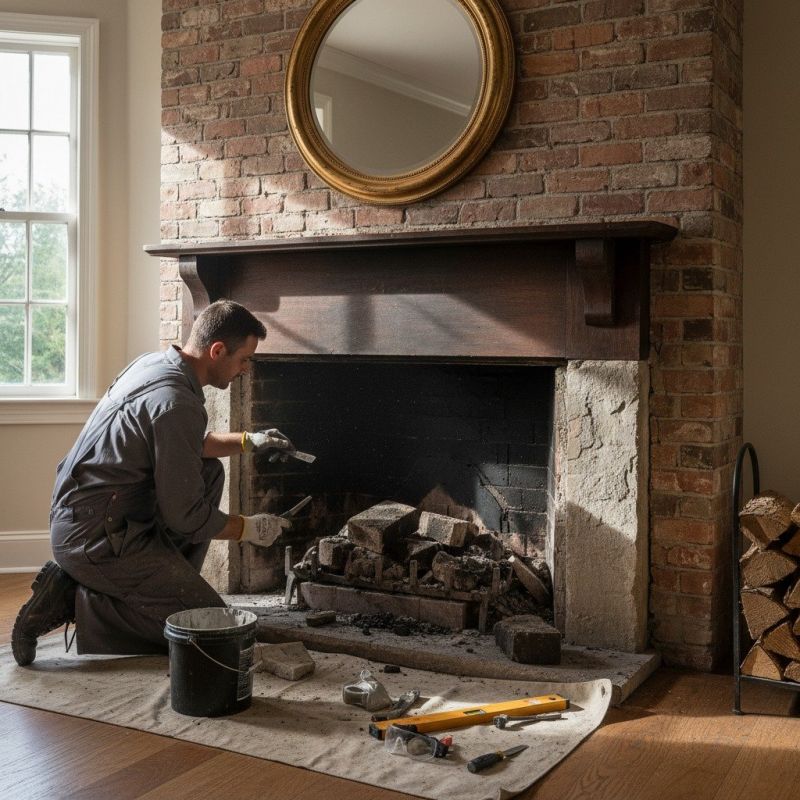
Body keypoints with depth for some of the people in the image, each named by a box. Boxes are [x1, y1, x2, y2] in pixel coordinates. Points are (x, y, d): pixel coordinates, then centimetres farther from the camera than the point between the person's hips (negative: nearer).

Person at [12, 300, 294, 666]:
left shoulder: (155, 364, 6)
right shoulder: (176, 403, -24)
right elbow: (186, 518, -19)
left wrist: (247, 441, 18)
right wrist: (249, 529, -3)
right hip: (98, 539, -10)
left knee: (209, 472, 16)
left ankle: (165, 585, 16)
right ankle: (80, 603, -6)